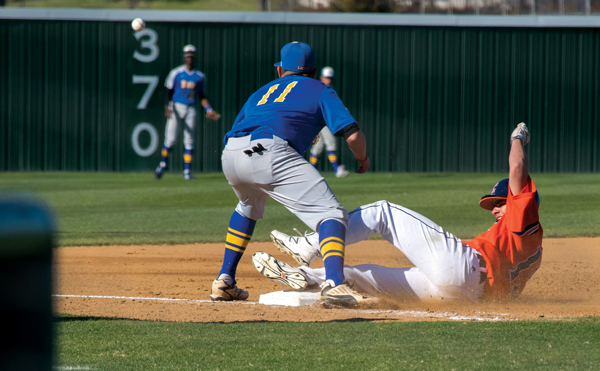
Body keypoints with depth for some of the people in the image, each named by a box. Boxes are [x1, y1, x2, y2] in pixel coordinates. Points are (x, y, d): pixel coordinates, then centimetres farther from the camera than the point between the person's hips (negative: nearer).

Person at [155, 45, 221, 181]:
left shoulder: (200, 76, 10)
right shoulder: (176, 73, 1)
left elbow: (202, 96, 16)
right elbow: (169, 92, -1)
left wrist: (208, 109, 2)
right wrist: (167, 107, -16)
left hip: (191, 110, 3)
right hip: (176, 108, -3)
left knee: (189, 141, 0)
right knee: (170, 138, -9)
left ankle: (187, 171, 2)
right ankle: (162, 164, 10)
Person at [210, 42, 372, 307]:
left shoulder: (261, 93, 37)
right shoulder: (320, 90, 23)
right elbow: (352, 133, 10)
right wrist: (362, 159, 29)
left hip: (229, 155, 6)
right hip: (270, 151, -6)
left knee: (250, 204, 37)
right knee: (331, 213, -7)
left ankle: (224, 280, 33)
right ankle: (334, 284, -33)